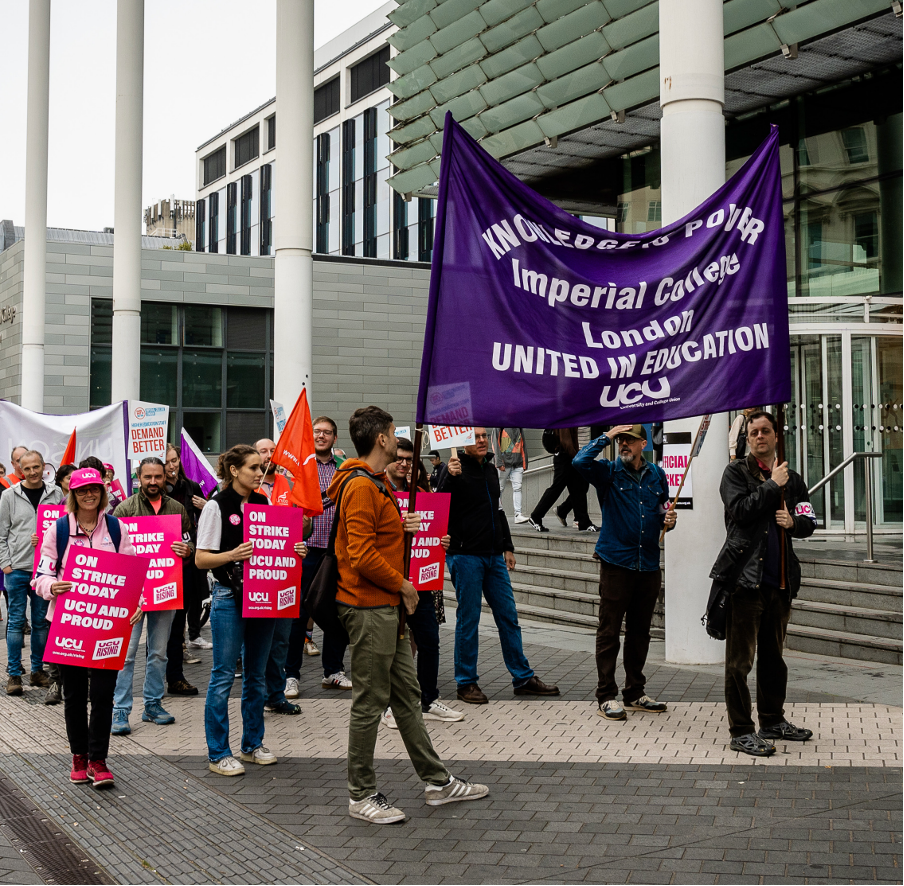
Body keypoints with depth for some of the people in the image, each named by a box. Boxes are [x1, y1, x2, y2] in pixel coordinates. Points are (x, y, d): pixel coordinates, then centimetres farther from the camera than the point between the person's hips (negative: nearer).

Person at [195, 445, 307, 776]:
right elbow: (201, 559, -9)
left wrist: (294, 551, -2)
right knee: (224, 675, 0)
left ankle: (253, 743, 26)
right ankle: (218, 754, 8)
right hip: (229, 597, -6)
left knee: (256, 674, 13)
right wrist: (232, 555, -25)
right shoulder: (216, 506, -7)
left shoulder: (264, 503, 10)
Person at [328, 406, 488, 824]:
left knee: (407, 695, 15)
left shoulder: (374, 484, 17)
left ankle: (437, 782, 24)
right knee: (370, 702, -1)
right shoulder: (360, 487, -17)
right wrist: (403, 584, -13)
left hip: (387, 607, 11)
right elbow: (362, 555, -23)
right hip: (369, 609, -11)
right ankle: (361, 796, 10)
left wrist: (400, 527, 10)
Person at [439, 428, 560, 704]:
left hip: (494, 557, 7)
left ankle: (523, 678, 17)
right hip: (465, 555, -7)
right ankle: (466, 682, 10)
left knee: (508, 617, 9)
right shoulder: (457, 468, -7)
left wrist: (507, 546, 20)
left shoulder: (491, 469, 15)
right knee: (468, 619, -1)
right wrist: (450, 477, -32)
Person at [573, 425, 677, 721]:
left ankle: (635, 692, 24)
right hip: (616, 565, -4)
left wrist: (669, 521, 2)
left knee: (640, 632, 13)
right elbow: (580, 462, -20)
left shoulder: (657, 475, 13)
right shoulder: (609, 472, 0)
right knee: (609, 632, -2)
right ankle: (606, 696, 5)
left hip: (648, 566, 5)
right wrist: (606, 437, -13)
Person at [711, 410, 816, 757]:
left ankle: (773, 720, 28)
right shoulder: (736, 472, 1)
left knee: (773, 654, 16)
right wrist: (772, 485, -10)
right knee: (740, 658, -4)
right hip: (745, 576, -5)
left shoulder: (792, 479, 16)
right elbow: (740, 511, -14)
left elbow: (809, 523, 15)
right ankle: (740, 731, 1)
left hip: (780, 580, 6)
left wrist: (793, 522, -6)